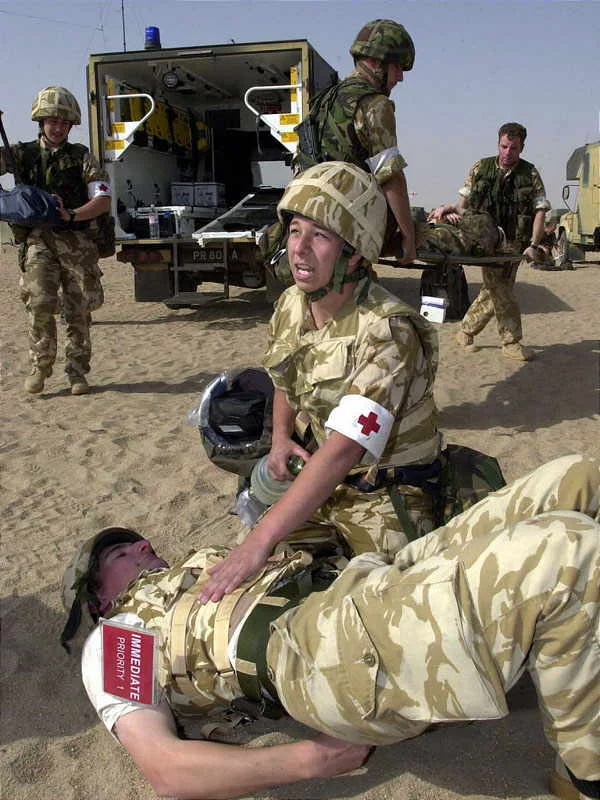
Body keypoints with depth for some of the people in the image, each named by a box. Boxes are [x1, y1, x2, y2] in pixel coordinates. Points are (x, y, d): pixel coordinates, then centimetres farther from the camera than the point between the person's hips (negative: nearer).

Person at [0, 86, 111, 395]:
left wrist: (71, 215, -15)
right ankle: (40, 366, 3)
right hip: (38, 239, 0)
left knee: (78, 309, -1)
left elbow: (103, 200, -1)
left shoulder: (81, 156, 8)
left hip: (77, 240, 0)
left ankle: (77, 372, 11)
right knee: (40, 302, -15)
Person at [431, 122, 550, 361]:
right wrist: (453, 210, -12)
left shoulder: (530, 174, 4)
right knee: (500, 289, -8)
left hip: (514, 242, 1)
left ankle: (466, 331, 19)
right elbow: (465, 201, 11)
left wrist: (533, 245, -11)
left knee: (495, 289, 2)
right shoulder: (481, 168, 6)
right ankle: (511, 342, 0)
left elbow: (540, 211, 0)